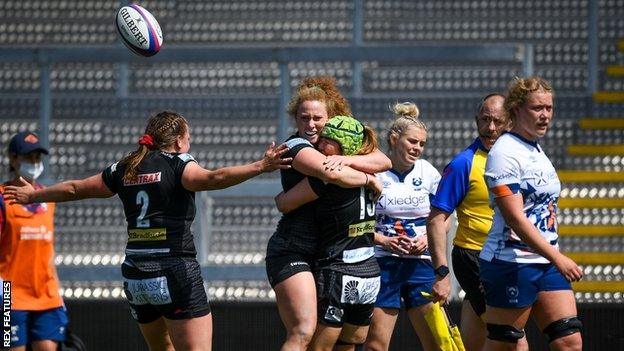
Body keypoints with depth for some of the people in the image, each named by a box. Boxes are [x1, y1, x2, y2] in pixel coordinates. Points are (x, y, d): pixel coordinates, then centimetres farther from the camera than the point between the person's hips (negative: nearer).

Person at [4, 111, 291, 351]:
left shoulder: (124, 170, 13)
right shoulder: (177, 164, -3)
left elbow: (73, 189, 25)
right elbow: (213, 178, -24)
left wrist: (33, 195, 41)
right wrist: (261, 166, -32)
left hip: (135, 275, 6)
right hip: (175, 273, -6)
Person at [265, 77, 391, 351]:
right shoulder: (297, 147, -11)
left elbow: (383, 161, -3)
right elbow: (332, 174, -30)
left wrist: (347, 160, -20)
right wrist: (369, 179, -14)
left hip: (321, 254, 8)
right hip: (291, 253, -8)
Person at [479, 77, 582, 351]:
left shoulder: (537, 151, 15)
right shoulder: (505, 152, -14)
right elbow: (515, 218, -22)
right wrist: (557, 258, -26)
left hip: (548, 265, 9)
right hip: (511, 264, -9)